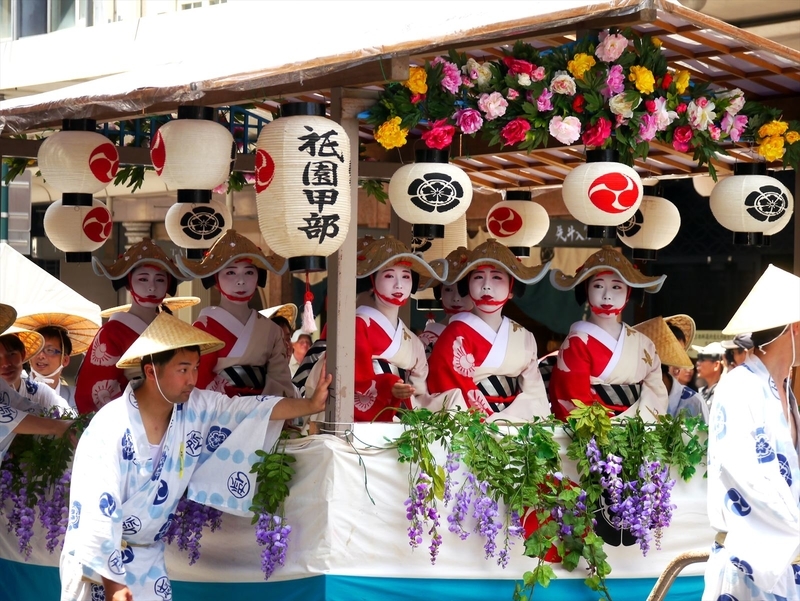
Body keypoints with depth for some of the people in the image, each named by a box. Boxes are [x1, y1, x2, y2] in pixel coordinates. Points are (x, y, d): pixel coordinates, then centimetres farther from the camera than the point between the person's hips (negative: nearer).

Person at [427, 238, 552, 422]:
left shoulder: (524, 338, 14)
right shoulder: (456, 336, -1)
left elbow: (533, 393, 7)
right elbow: (457, 397, -9)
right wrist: (492, 423, -20)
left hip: (518, 425, 4)